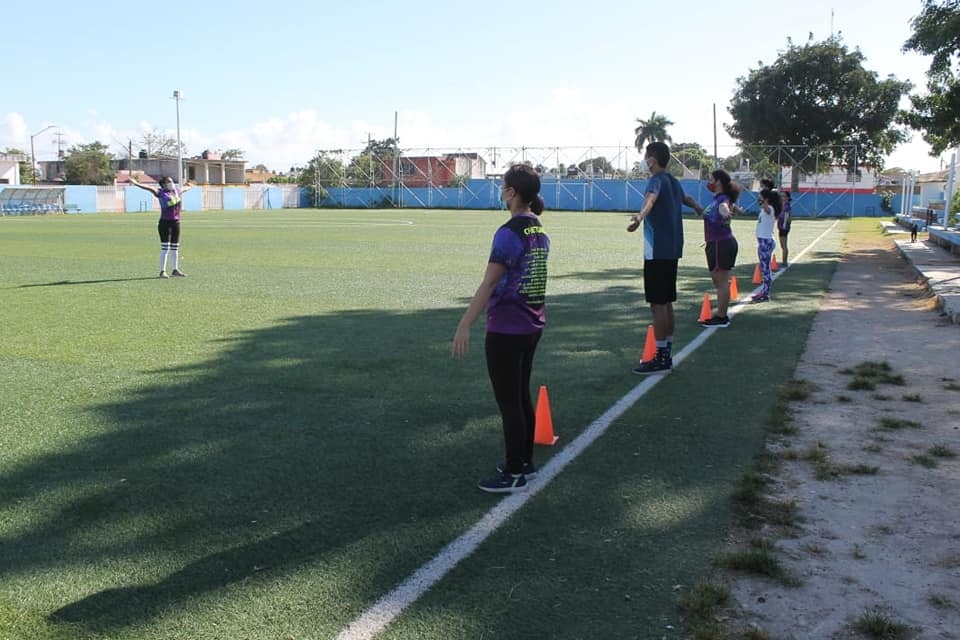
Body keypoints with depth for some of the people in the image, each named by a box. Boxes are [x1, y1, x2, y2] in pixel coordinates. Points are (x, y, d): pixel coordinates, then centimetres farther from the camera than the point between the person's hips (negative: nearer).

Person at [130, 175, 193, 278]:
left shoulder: (177, 190, 12)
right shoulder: (161, 193, -5)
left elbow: (184, 189, 33)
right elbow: (150, 188, -18)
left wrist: (189, 186, 54)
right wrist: (136, 184, -31)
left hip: (176, 222, 6)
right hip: (165, 222, -6)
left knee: (175, 248, 12)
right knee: (165, 248, -5)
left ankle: (175, 270, 21)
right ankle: (162, 271, -1)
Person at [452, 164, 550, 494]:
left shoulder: (509, 233, -18)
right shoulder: (540, 231, 6)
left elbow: (489, 284, -21)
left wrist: (464, 326, -20)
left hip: (506, 331, -8)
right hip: (532, 325, 8)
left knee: (508, 402, 3)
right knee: (521, 396, 19)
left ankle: (515, 474, 13)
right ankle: (525, 462, 30)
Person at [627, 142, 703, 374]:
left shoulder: (657, 180, -11)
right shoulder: (673, 181, 16)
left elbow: (651, 198, -36)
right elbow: (685, 197, 39)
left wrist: (640, 216, -57)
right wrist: (697, 207, 62)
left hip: (658, 251, -9)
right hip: (672, 250, 9)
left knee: (658, 304, -5)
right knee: (666, 303, 13)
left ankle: (660, 358, -2)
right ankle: (667, 354, 19)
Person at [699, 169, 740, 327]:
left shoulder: (722, 199, -16)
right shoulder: (717, 199, 12)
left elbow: (724, 206, -42)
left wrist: (726, 213, -63)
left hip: (722, 244, -10)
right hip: (717, 244, 10)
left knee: (721, 281, -6)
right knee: (718, 280, 15)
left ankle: (721, 318, -3)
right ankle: (721, 316, 23)